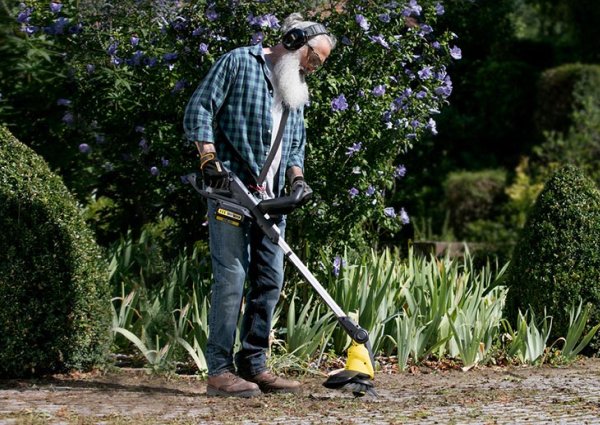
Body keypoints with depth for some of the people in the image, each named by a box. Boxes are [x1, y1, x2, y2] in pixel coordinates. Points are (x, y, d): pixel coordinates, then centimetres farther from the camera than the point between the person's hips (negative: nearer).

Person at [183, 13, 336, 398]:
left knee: (270, 280, 6)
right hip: (230, 189, -8)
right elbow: (199, 109, -6)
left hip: (271, 198, 8)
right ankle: (220, 370, -7)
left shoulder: (297, 91, 22)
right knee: (232, 276, -10)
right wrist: (209, 158, -16)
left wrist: (296, 175, 7)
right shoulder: (239, 63, -1)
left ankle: (254, 366, 15)